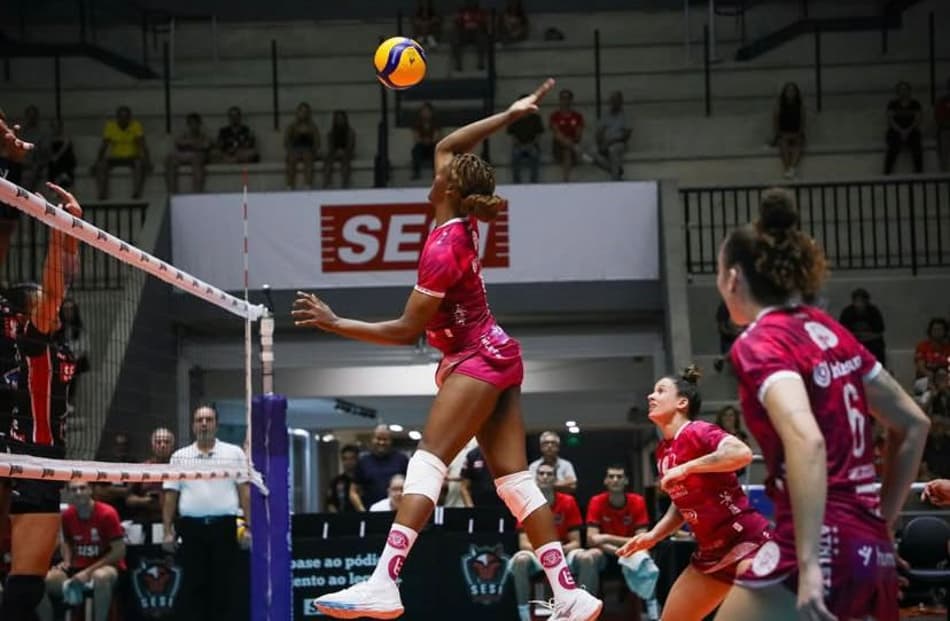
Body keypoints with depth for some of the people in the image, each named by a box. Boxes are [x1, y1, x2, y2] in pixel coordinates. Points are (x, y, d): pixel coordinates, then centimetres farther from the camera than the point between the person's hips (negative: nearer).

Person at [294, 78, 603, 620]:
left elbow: (406, 332, -16)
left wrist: (334, 324, -15)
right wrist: (510, 114, 18)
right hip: (494, 355, 10)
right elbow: (446, 146, 20)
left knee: (428, 462, -18)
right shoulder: (463, 220, 4)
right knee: (515, 478, 4)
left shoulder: (445, 246, -19)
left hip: (477, 360, -10)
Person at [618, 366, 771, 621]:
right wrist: (653, 535, 10)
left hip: (746, 542, -9)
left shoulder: (697, 431, -16)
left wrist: (686, 468, -29)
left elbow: (742, 453, -36)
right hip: (710, 553, 9)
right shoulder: (663, 451, 10)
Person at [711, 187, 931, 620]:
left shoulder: (759, 344, -9)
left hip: (821, 547, -8)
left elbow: (806, 442, -26)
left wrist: (808, 563, -28)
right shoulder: (831, 333, 15)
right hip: (870, 548, 8)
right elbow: (913, 424, 21)